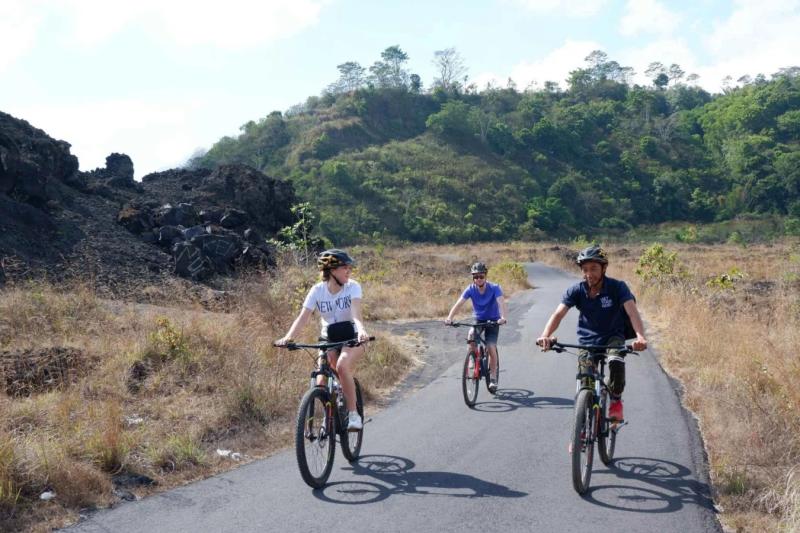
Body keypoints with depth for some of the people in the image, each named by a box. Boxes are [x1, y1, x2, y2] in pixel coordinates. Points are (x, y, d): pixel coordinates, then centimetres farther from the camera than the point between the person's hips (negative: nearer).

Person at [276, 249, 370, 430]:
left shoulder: (352, 287, -13)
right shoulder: (317, 290, -9)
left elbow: (356, 312, -29)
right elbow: (303, 317, -18)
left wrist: (361, 330, -51)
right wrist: (288, 337, -36)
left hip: (352, 337, -2)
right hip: (328, 338, 3)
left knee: (342, 366, -29)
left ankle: (353, 414, -16)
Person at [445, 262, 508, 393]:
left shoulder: (494, 288, -21)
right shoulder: (470, 289, -16)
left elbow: (501, 302, -36)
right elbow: (459, 303, -26)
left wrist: (503, 317, -55)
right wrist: (449, 317, -43)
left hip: (493, 320, -2)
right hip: (478, 320, 2)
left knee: (491, 348, -16)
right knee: (471, 338, -29)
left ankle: (493, 378, 1)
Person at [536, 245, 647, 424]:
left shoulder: (617, 287, -17)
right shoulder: (577, 290, -13)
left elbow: (632, 311, -31)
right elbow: (559, 313, -24)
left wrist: (640, 336, -50)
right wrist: (546, 335, -44)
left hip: (613, 337, -2)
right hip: (587, 341, 2)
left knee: (616, 362, -32)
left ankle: (616, 400, -5)